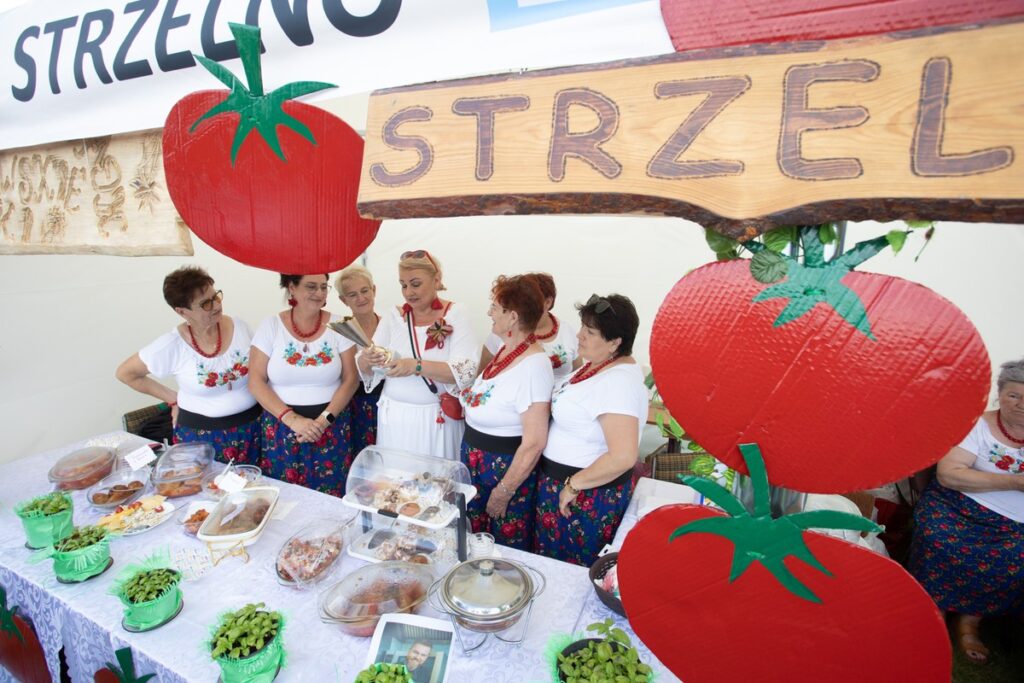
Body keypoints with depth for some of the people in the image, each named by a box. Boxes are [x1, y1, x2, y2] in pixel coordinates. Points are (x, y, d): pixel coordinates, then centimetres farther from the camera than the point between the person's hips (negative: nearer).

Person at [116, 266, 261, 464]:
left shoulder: (239, 326, -7)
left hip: (252, 427, 2)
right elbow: (125, 373, 1)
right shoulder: (172, 345, -13)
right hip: (201, 435, -2)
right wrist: (173, 399, 0)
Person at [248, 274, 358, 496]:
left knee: (329, 497, 8)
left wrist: (325, 419, -13)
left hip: (331, 428, 0)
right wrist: (292, 419, -14)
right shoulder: (271, 326, -2)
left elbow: (350, 379, -3)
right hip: (282, 429, 0)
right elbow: (256, 381, -5)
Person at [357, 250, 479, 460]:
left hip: (438, 418, -3)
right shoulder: (393, 316, 4)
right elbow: (367, 371, 3)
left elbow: (466, 372, -16)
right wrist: (367, 359, -19)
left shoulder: (456, 314, -5)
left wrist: (416, 366, -26)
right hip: (394, 417, 3)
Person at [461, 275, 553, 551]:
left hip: (507, 467, -8)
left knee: (506, 547, 16)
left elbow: (534, 442, -24)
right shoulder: (505, 349, 0)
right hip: (475, 461, 8)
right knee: (473, 539, 26)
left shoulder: (534, 366, -26)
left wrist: (503, 492, -17)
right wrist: (463, 403, 1)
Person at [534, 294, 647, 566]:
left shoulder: (619, 381, -27)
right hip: (561, 482, 9)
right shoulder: (596, 364, 2)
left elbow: (623, 457, -33)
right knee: (550, 560, 25)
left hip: (590, 492, -9)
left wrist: (574, 485, -22)